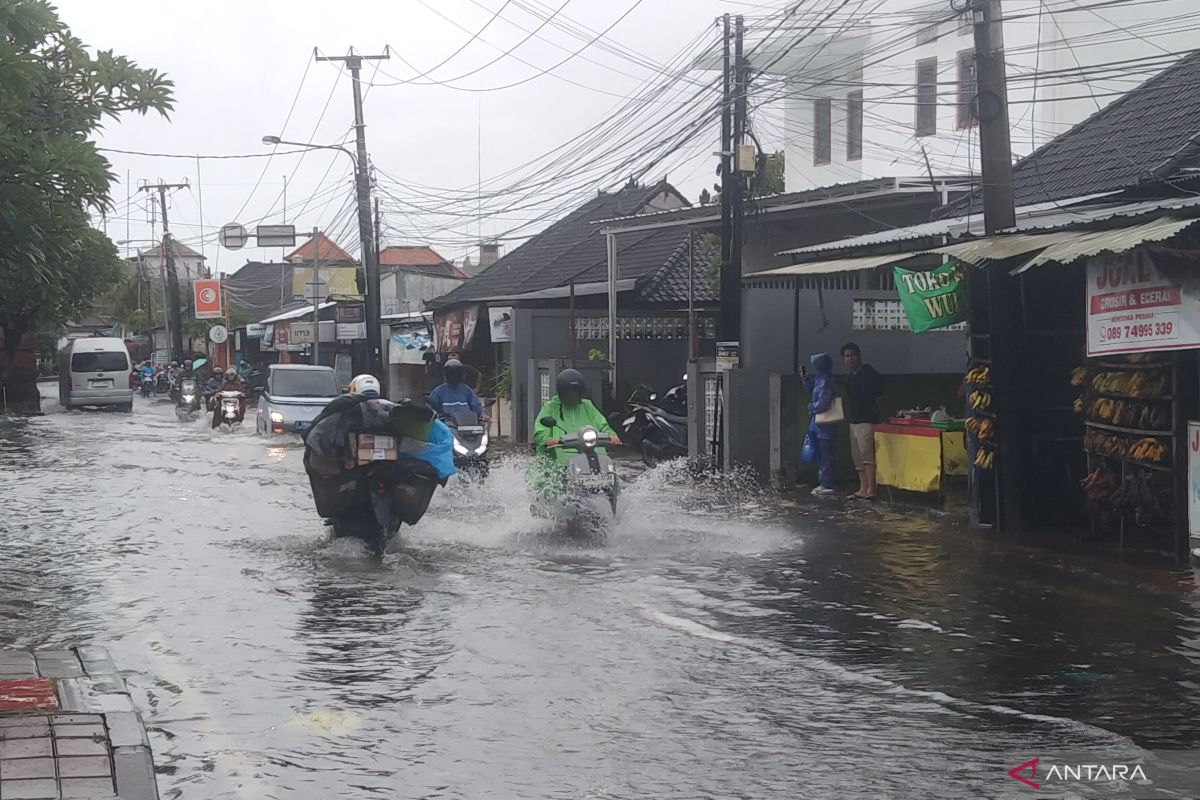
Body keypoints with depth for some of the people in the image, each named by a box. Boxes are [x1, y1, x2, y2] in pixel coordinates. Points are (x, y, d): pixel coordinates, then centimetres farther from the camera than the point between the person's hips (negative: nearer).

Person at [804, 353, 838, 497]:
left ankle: (827, 486, -1)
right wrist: (807, 381, 15)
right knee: (821, 456, 16)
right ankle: (823, 483, 23)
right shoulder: (819, 380, 10)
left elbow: (822, 404, -26)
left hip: (824, 427, -10)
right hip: (818, 426, 10)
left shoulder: (825, 383, -19)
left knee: (825, 457, -5)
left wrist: (811, 407, -8)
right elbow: (813, 393, 26)